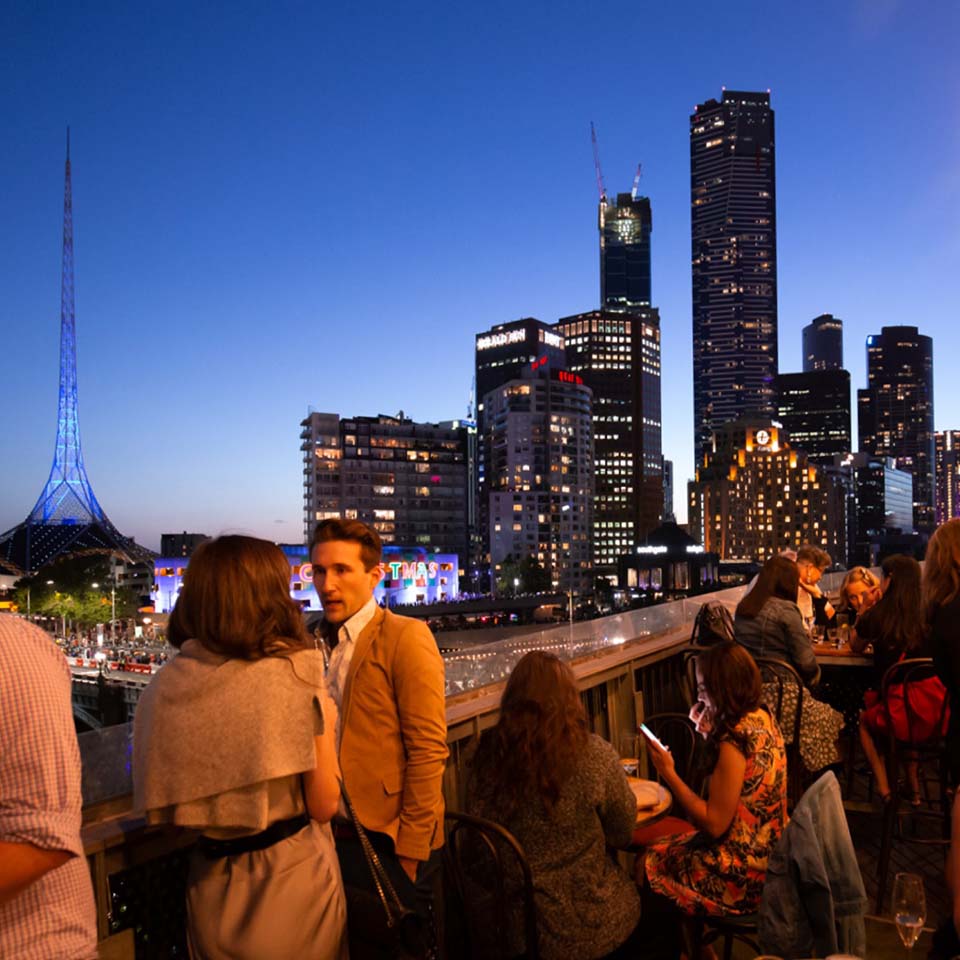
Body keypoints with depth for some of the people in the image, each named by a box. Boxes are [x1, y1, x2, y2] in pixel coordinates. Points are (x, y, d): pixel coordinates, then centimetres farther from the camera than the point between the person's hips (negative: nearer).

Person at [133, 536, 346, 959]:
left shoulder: (163, 688, -6)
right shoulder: (293, 675, -18)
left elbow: (159, 804, 4)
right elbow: (324, 805, -13)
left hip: (210, 883, 4)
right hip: (290, 879, -3)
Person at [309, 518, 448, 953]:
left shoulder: (406, 637, -13)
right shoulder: (321, 644, 7)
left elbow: (428, 750, -16)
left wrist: (409, 848, -15)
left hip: (390, 842, -6)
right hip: (337, 837, 6)